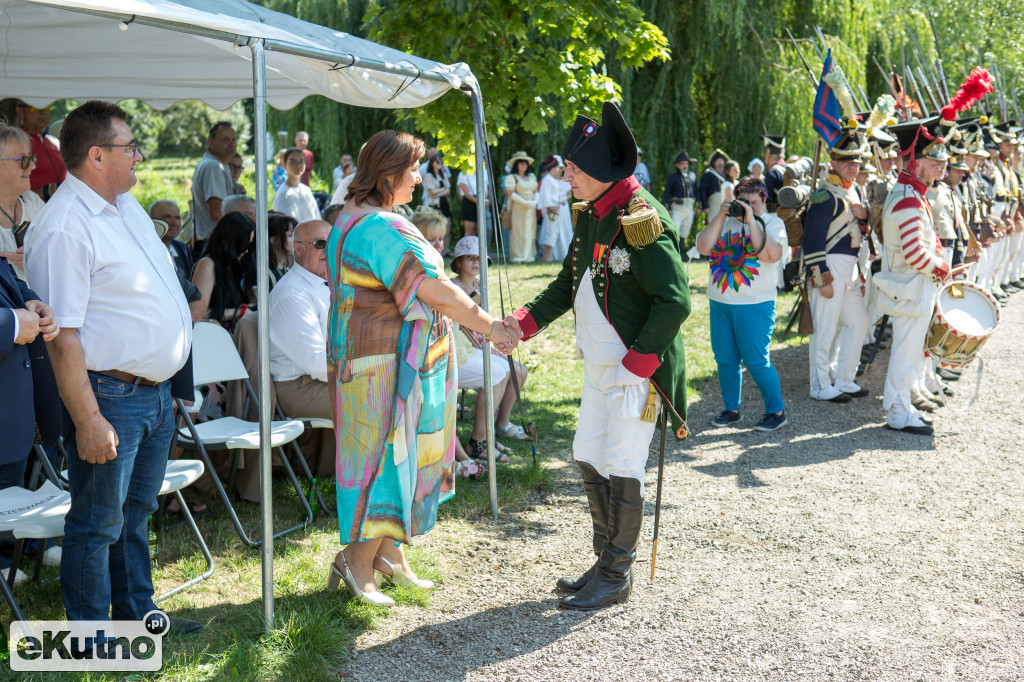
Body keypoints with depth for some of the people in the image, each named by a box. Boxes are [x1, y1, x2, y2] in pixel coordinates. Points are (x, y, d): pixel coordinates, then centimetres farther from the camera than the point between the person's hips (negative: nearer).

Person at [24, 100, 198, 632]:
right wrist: (88, 420, -25)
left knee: (135, 512, 21)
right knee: (98, 524, 3)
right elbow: (62, 335, -23)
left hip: (157, 392, 9)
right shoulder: (62, 227, -20)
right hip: (111, 398, -9)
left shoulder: (125, 204, 11)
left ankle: (136, 615, 35)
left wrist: (175, 378, 22)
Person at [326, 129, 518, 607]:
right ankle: (356, 562, 6)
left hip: (361, 353, 10)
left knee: (396, 454, 16)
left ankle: (388, 552, 25)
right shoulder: (386, 229, -21)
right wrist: (491, 327, -10)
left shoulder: (349, 221, 12)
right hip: (389, 363, -10)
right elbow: (439, 293, -21)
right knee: (390, 455, -2)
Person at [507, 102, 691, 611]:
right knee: (589, 460, 14)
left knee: (621, 472, -2)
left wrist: (636, 364, -21)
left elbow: (675, 301, -21)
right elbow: (569, 282, 18)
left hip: (637, 370, -9)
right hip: (598, 368, 9)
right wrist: (526, 321, 4)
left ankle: (615, 578, 11)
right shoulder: (590, 215, 9)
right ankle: (605, 563, 28)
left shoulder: (642, 221, -19)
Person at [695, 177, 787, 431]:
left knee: (756, 361, -6)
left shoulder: (772, 223, 0)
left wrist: (751, 220, -17)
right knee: (725, 360, 9)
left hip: (755, 305, -5)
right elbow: (703, 247, -4)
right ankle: (731, 409, 23)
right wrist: (721, 217, -9)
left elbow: (772, 255, -19)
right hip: (720, 302, 5)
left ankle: (776, 411, 7)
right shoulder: (723, 221, 11)